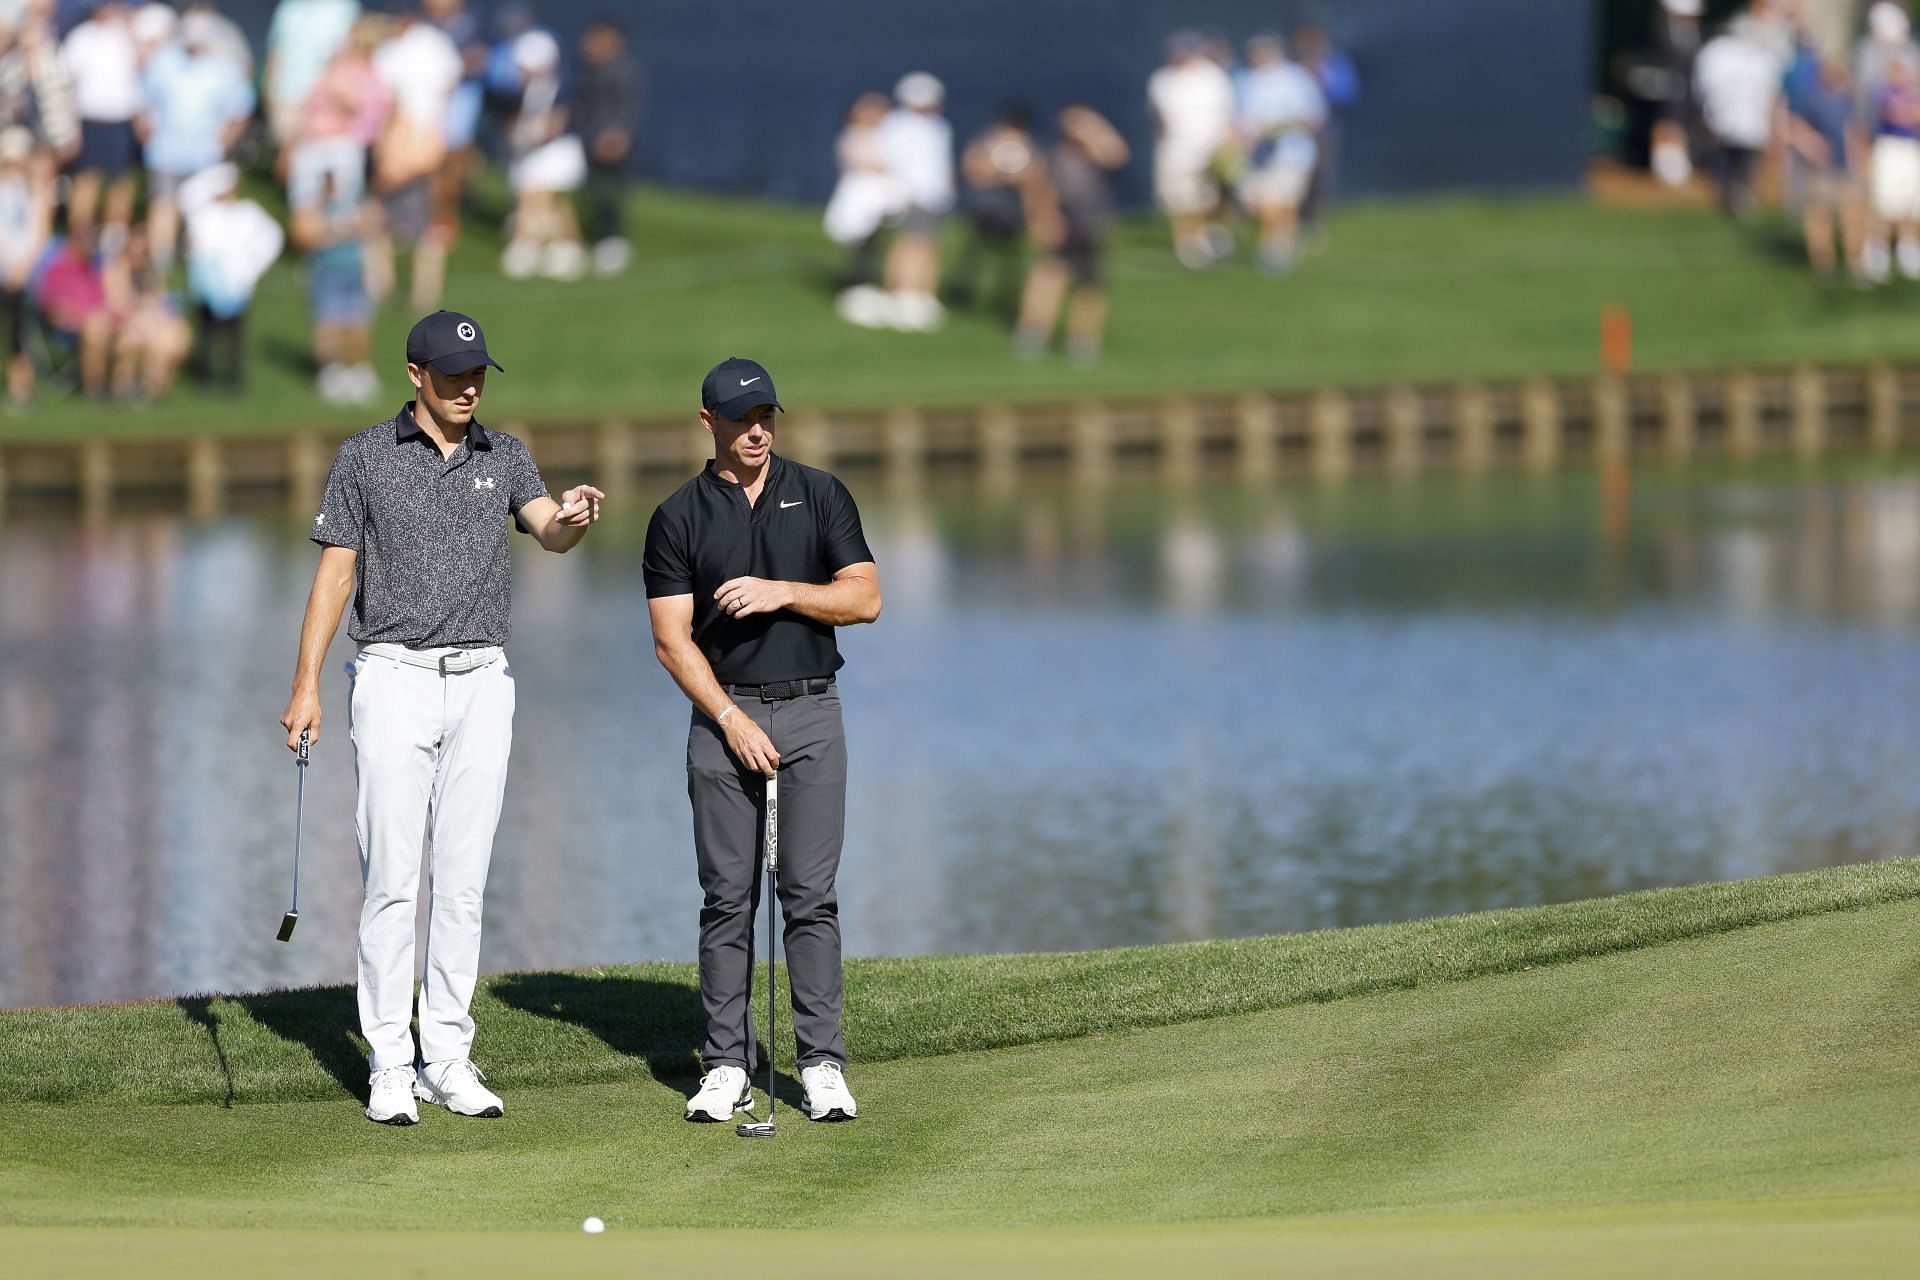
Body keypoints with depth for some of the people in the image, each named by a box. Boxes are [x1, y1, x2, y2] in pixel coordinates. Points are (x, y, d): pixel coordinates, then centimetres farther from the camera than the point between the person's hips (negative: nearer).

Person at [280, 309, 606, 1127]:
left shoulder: (505, 459, 8)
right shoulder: (365, 458, 0)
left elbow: (549, 532, -10)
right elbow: (335, 572, 0)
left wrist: (572, 518, -35)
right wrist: (305, 685, -6)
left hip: (481, 683, 3)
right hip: (395, 681, -3)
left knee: (463, 878, 4)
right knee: (393, 876, -6)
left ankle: (448, 1059, 8)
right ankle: (390, 1066, -4)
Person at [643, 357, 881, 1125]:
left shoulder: (819, 496, 6)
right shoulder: (679, 518, 2)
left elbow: (864, 599, 1)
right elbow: (672, 639, -2)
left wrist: (782, 591, -14)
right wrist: (732, 722, -12)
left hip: (811, 714, 0)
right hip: (723, 715, 0)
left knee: (811, 894, -4)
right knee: (727, 897, 1)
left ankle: (822, 1063, -3)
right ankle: (726, 1066, 5)